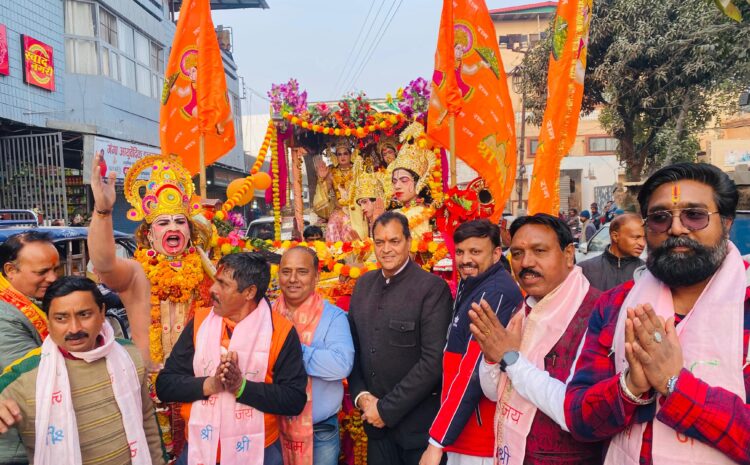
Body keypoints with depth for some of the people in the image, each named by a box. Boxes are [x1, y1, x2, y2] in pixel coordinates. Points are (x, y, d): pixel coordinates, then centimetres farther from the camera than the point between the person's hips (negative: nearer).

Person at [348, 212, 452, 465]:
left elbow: (434, 361, -18)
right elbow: (354, 346, 9)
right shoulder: (363, 284, 5)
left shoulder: (432, 288, -14)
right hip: (375, 421, 5)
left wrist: (387, 409, -14)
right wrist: (361, 395, -4)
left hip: (418, 423, -5)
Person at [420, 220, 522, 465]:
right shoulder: (469, 285, 10)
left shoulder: (496, 293, -20)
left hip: (480, 435, -8)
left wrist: (437, 441, -22)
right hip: (462, 430, 8)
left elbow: (474, 372, -24)